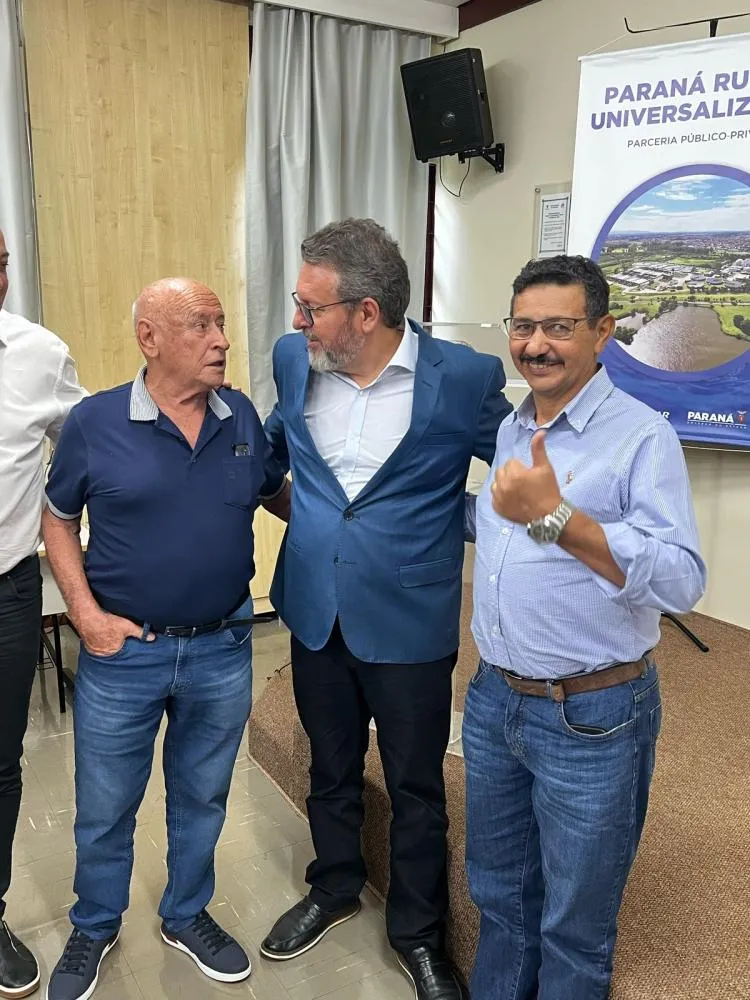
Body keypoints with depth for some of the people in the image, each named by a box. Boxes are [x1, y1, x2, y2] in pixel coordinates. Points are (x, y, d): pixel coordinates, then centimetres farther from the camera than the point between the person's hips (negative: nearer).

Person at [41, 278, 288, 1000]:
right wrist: (87, 615, -7)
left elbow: (278, 494, 12)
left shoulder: (243, 418, -1)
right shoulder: (95, 422, -8)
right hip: (122, 651, -2)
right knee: (104, 811, 16)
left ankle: (187, 917, 45)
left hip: (223, 650, 2)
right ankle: (93, 930, 43)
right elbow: (58, 521, 2)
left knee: (201, 799, 20)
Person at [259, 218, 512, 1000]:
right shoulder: (294, 359, -4)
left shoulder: (464, 378, -17)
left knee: (415, 787, 15)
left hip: (410, 622, -3)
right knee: (330, 767, 23)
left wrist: (460, 523, -10)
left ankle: (417, 933, 40)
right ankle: (334, 890, 50)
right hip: (315, 612, 4)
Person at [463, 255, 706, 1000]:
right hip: (493, 699, 7)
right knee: (498, 892, 24)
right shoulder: (508, 429, 7)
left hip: (591, 717, -6)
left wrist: (554, 517, -35)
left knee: (573, 919, 14)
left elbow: (681, 582, -28)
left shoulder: (641, 436, -15)